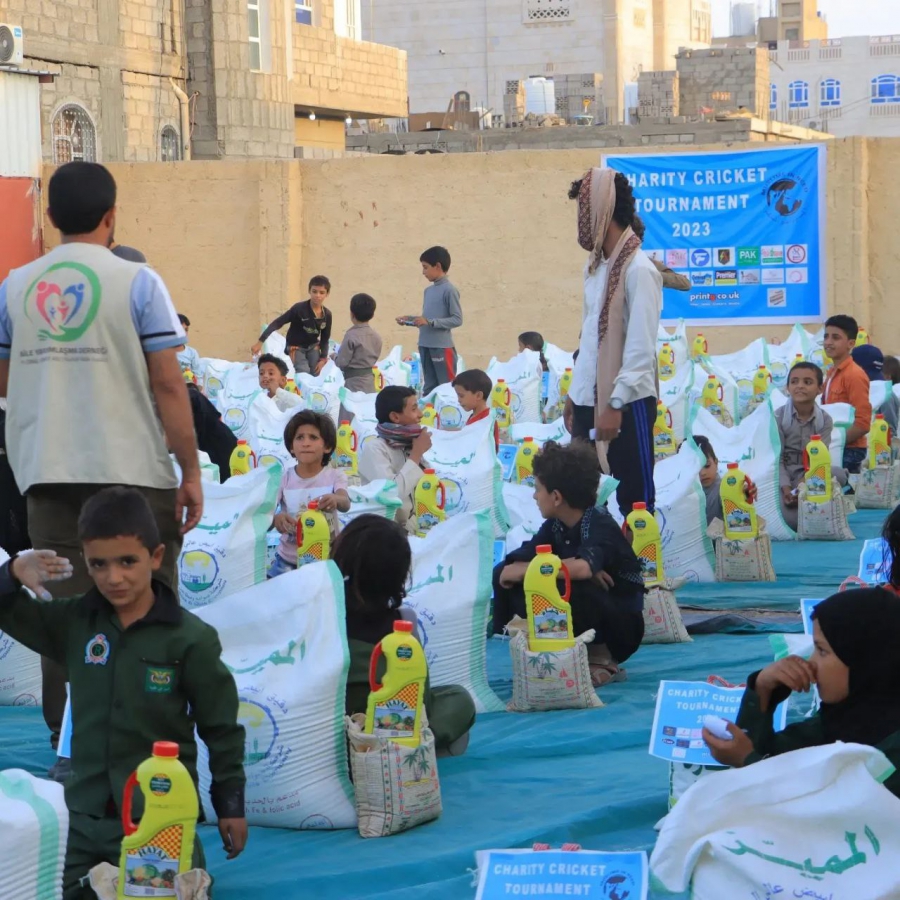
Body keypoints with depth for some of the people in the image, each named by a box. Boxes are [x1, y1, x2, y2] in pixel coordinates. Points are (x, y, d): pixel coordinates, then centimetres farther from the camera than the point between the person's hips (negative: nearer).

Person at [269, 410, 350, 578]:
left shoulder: (334, 476, -5)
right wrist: (275, 519, -39)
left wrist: (335, 499, -50)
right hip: (288, 560, 1)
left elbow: (345, 504, -25)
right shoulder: (283, 478, -4)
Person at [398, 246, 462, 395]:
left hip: (442, 347, -8)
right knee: (429, 387, 12)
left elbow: (457, 319, -15)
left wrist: (430, 322, -20)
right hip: (425, 346, 8)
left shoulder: (449, 290, -11)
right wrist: (407, 321, 7)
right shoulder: (428, 290, 14)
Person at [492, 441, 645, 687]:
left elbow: (582, 568, -42)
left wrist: (526, 569, -27)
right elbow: (508, 569, -12)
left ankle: (600, 660, -12)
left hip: (620, 629, -6)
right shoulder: (554, 527, 0)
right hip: (573, 630, 6)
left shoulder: (600, 525, -20)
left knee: (571, 586, -36)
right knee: (504, 576, -8)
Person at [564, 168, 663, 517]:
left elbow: (641, 347, -17)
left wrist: (616, 403, -20)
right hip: (589, 398, 8)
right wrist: (574, 394, 16)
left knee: (634, 498, -1)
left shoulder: (639, 269, -13)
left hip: (627, 402, -8)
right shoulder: (595, 265, 11)